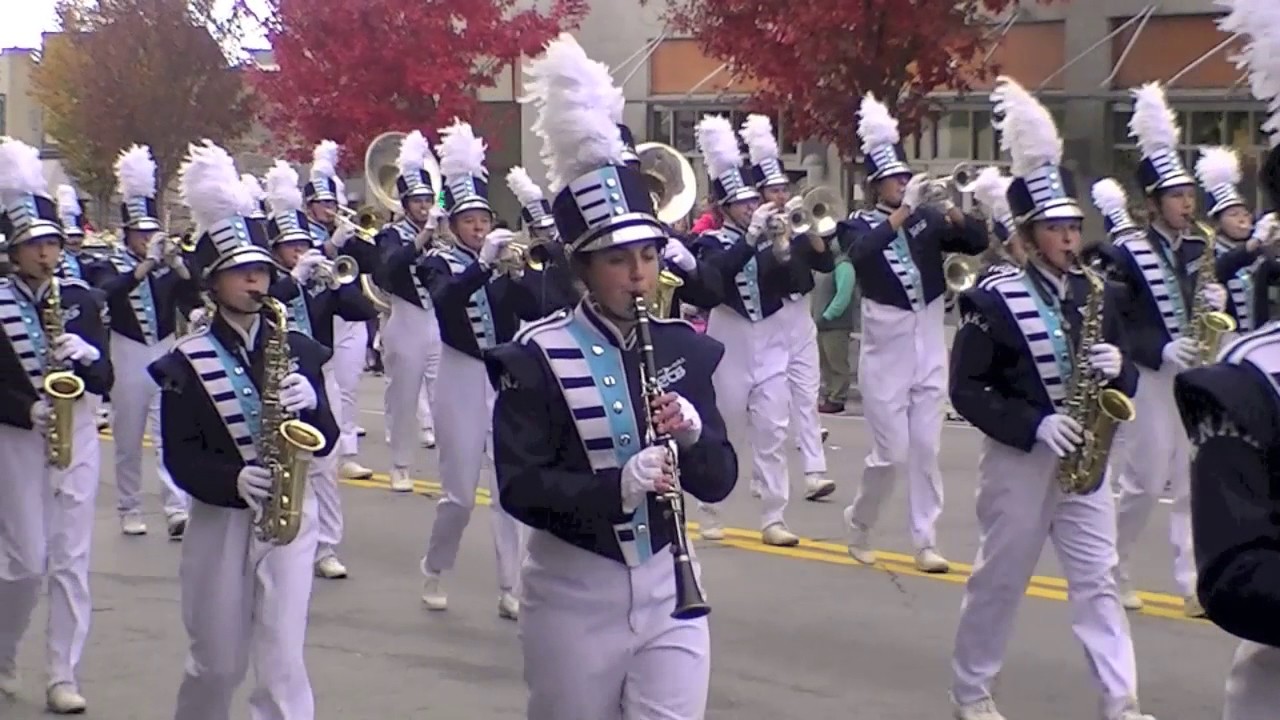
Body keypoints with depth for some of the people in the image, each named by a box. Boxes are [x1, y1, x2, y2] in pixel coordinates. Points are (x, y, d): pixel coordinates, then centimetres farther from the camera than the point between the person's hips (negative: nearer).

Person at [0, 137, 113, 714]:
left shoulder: (82, 300, 3)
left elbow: (104, 380, 2)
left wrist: (86, 356, -18)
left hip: (78, 437, 3)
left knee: (71, 559, 2)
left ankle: (63, 677, 7)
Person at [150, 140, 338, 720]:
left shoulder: (296, 348, 3)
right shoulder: (186, 363, -5)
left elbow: (325, 440, 3)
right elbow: (179, 457, -8)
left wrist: (310, 406, -18)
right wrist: (233, 480, -25)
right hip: (220, 519, -1)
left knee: (281, 661, -7)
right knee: (218, 664, 11)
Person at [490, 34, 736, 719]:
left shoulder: (684, 347, 3)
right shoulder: (536, 357, -9)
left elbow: (719, 481, 4)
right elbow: (520, 487, -15)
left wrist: (692, 434, -17)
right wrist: (617, 486, -29)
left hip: (666, 586, 3)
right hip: (573, 595, -3)